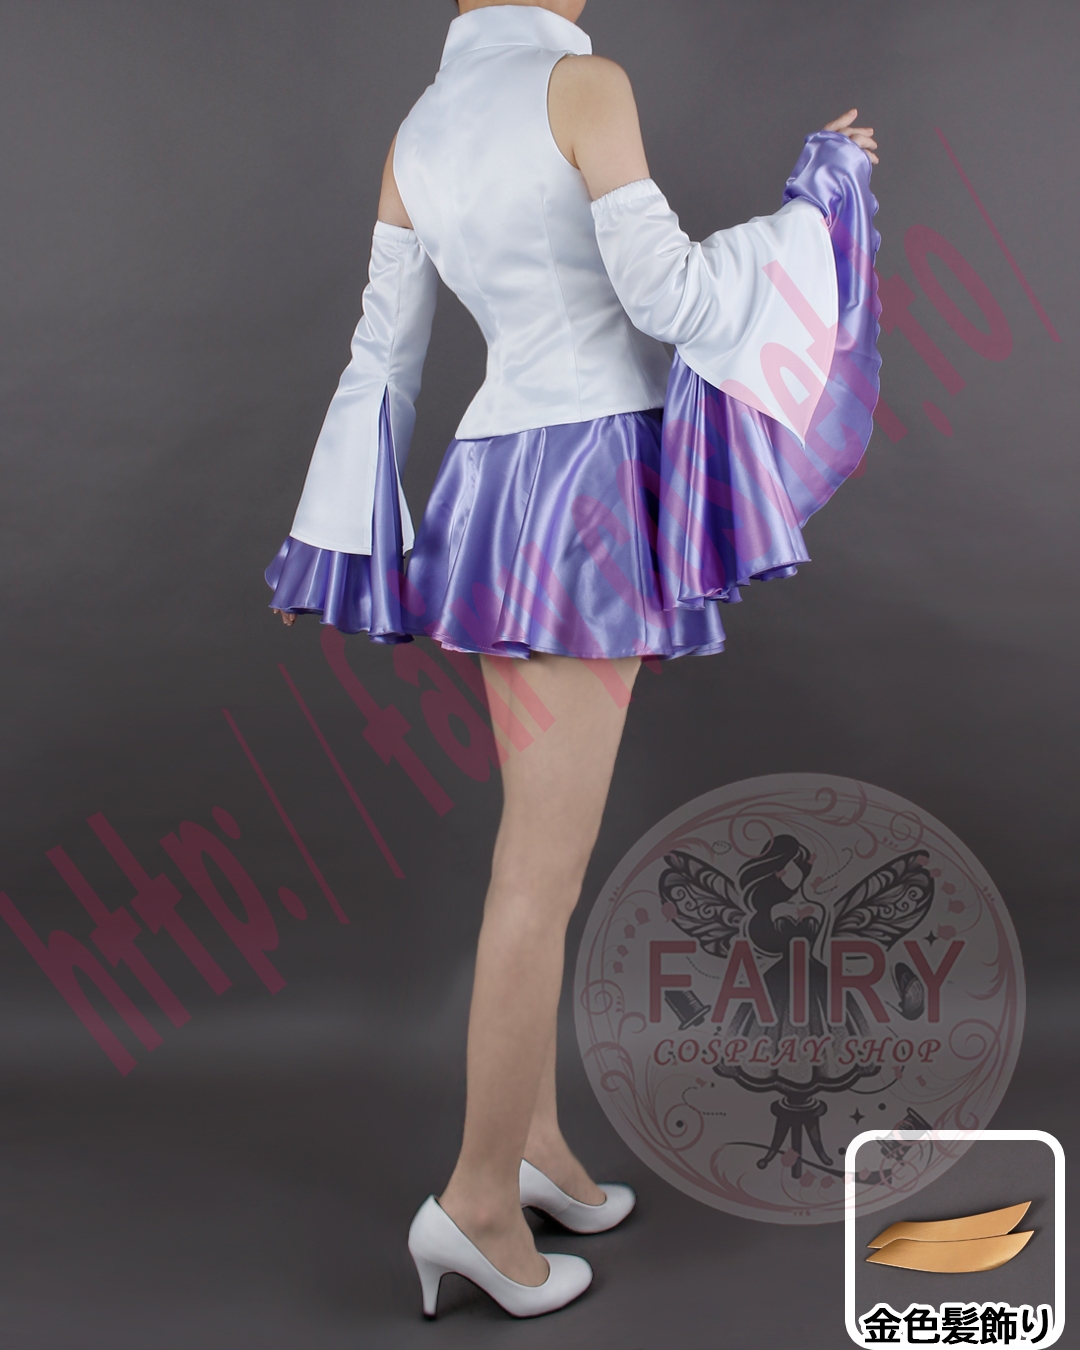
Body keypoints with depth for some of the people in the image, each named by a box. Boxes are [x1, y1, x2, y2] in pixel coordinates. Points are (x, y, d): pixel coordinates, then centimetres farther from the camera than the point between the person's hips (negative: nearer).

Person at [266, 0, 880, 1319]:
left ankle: (536, 1137, 25)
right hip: (588, 490, -8)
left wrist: (337, 537, 15)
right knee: (543, 870, -4)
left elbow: (383, 345, 12)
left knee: (547, 839, 14)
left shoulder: (416, 133, 14)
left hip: (497, 484, 8)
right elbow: (667, 292, -11)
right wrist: (821, 188, 4)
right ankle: (479, 1197, 6)